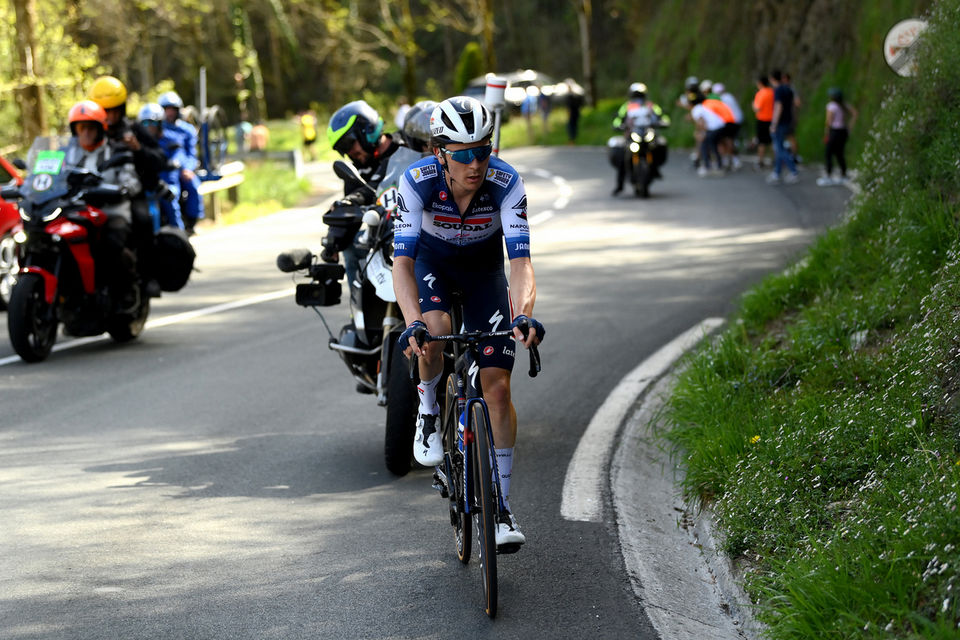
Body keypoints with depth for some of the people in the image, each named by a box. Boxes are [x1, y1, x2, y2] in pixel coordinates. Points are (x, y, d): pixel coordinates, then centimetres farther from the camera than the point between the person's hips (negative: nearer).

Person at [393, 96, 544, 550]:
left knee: (497, 385, -8)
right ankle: (429, 404, -3)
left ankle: (502, 504, 1)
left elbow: (521, 262, -36)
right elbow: (402, 262, -36)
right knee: (434, 329, -35)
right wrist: (413, 322, -52)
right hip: (431, 261, -1)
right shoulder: (417, 181, -32)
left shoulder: (506, 184, -31)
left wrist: (524, 315, -55)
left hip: (484, 267, 1)